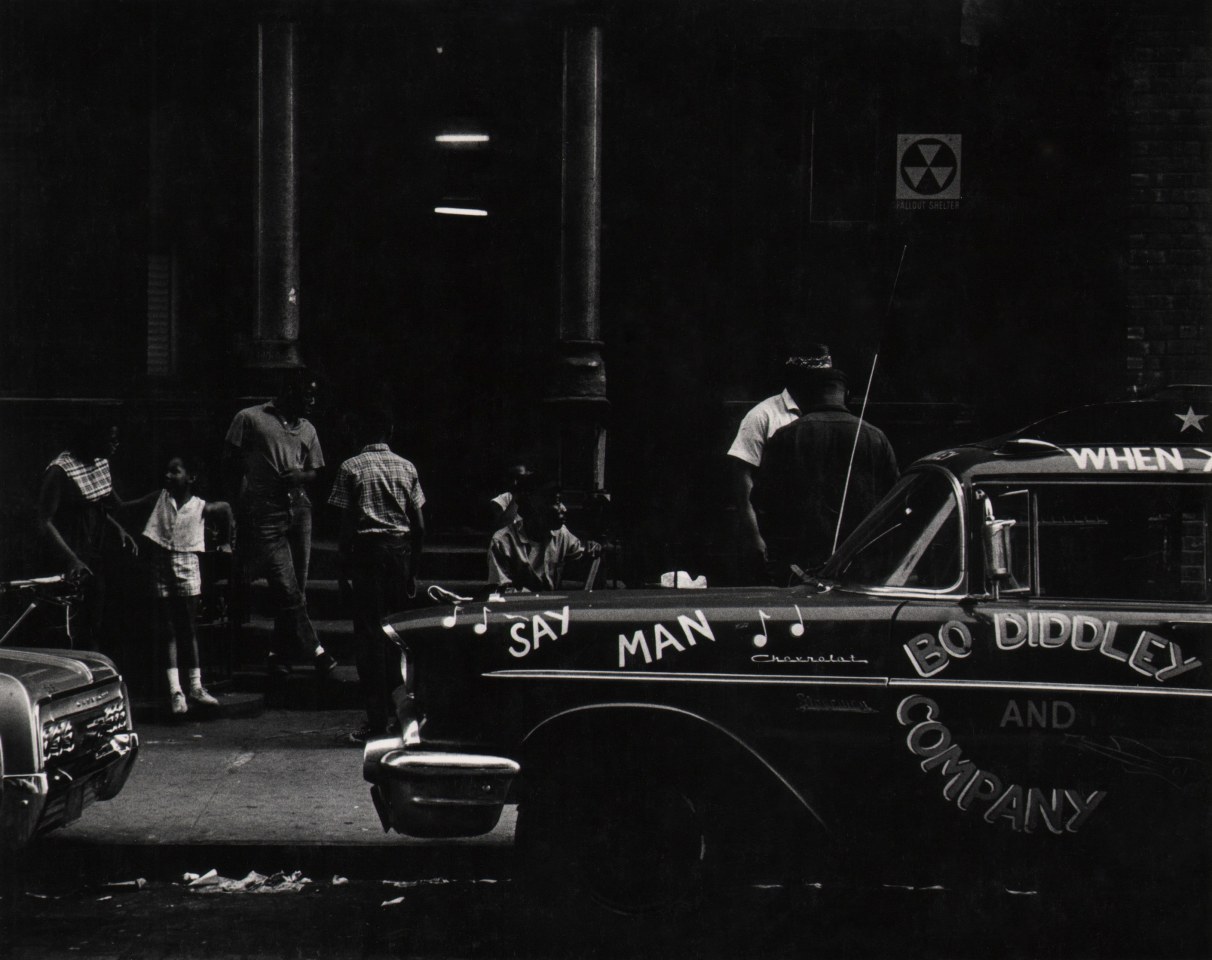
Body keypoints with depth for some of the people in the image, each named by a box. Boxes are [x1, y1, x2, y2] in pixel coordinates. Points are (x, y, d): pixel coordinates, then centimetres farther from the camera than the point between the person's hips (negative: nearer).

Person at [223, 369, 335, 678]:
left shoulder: (307, 429, 17)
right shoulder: (250, 419, 0)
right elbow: (231, 464, 3)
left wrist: (301, 476, -2)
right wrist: (240, 506, 0)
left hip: (299, 510, 6)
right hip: (265, 515, -6)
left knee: (296, 588, 5)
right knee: (287, 589, -10)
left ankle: (281, 655, 14)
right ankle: (315, 651, -6)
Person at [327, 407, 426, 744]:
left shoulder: (351, 468, 0)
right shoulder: (407, 468, 8)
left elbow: (346, 524, -5)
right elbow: (419, 526, 6)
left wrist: (343, 567, 1)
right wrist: (413, 569, 15)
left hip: (367, 550, -3)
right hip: (401, 548, 3)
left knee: (369, 632, -2)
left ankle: (376, 718, -6)